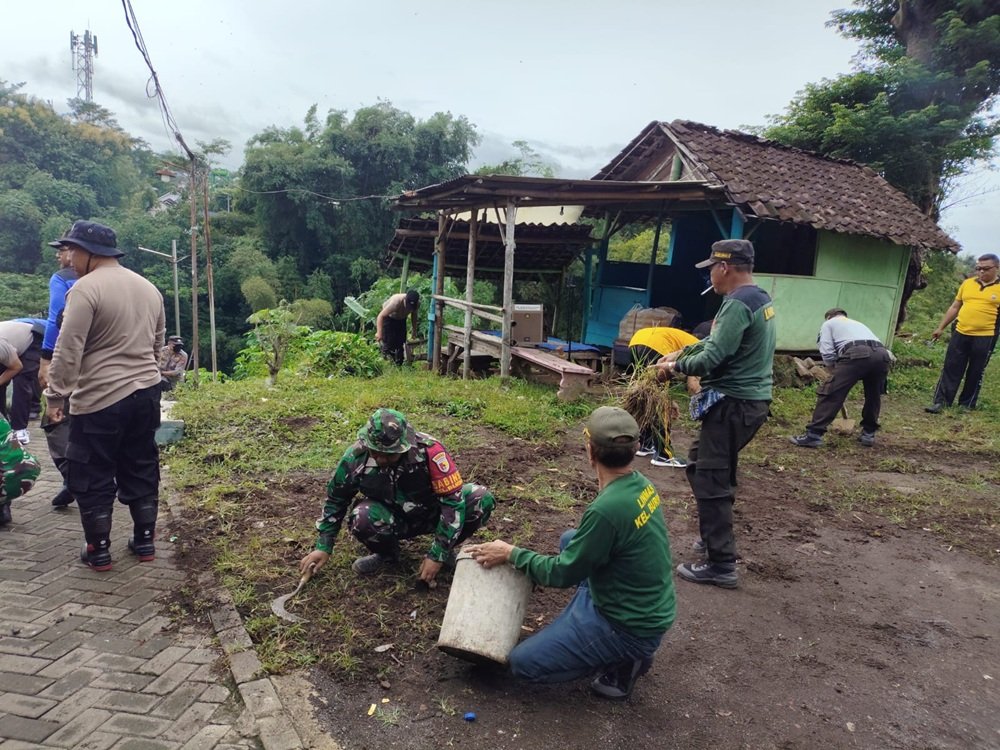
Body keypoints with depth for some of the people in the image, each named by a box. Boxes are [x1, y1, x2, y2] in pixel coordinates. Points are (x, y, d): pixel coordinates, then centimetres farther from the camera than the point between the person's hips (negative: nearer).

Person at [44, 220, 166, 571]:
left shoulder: (86, 287, -12)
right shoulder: (149, 288, 11)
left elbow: (68, 350, -16)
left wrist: (56, 395, -9)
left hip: (100, 398, -7)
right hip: (146, 392, 7)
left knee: (92, 477, 8)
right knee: (141, 470, 15)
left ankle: (98, 551, 16)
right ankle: (144, 541, 23)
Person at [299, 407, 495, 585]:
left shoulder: (428, 450, -30)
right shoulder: (356, 457, -22)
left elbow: (453, 500, -25)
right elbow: (336, 500, -3)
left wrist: (437, 555, -24)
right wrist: (323, 547, -1)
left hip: (430, 514, 0)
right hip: (391, 520, 1)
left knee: (481, 499, -25)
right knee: (362, 517, -34)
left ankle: (446, 550, 3)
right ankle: (386, 553, 2)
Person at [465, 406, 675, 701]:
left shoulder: (606, 509, -32)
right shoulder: (640, 484, -5)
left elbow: (563, 573, -18)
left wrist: (511, 554, -6)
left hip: (631, 628, -8)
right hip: (652, 607, 8)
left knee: (522, 662, -2)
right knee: (569, 540, 19)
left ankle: (623, 659, 1)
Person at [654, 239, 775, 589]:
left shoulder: (738, 304, -19)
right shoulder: (759, 297, 13)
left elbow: (713, 358, -23)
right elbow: (717, 340, 21)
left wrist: (675, 367, -7)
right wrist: (681, 352, 15)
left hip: (734, 403, -10)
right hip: (751, 398, 10)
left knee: (710, 479, -3)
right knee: (700, 464, 22)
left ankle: (721, 565, 4)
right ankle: (714, 535, 35)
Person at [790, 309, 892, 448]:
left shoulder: (829, 323, 26)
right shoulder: (859, 324, 44)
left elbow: (827, 353, 11)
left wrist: (835, 372, 27)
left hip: (857, 355, -6)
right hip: (882, 355, 6)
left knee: (830, 392, -1)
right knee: (873, 395, 27)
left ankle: (813, 435, -4)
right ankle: (868, 434, 32)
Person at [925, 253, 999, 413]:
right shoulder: (967, 283, 8)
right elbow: (954, 307, 15)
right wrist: (941, 327, 14)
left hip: (984, 338, -3)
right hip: (960, 334, 3)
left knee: (975, 373, 8)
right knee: (950, 369, 4)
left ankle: (967, 405, 20)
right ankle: (940, 401, 9)